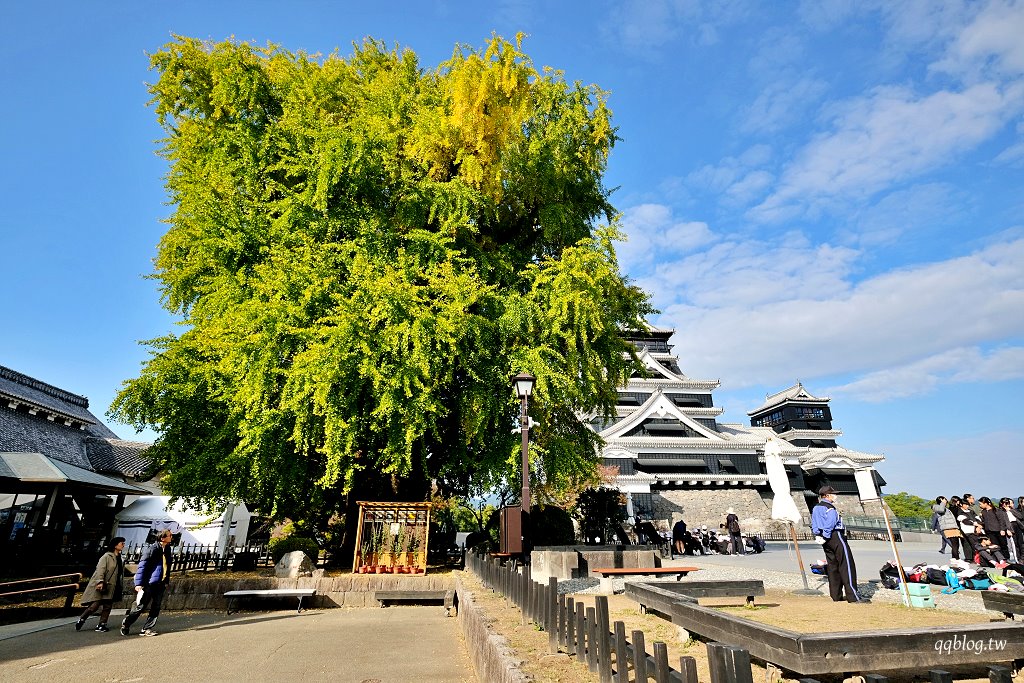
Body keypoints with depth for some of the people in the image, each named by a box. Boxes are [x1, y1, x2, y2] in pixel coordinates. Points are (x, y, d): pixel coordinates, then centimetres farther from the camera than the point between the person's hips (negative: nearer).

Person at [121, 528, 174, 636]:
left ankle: (146, 629, 12)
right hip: (149, 583, -6)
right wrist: (138, 583, -17)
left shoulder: (167, 549, 8)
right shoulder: (152, 549, -14)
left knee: (156, 607, 4)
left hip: (160, 584, 6)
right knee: (140, 606, 4)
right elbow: (142, 566, -14)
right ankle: (126, 625, 26)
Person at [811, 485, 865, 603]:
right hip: (836, 536, -8)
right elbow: (830, 522, -20)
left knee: (832, 566, 11)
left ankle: (836, 595, 14)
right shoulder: (829, 507, -11)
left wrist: (818, 536, 12)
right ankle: (853, 596, -7)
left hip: (826, 541, 8)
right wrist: (825, 537, -13)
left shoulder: (815, 508, 16)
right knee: (847, 566, -6)